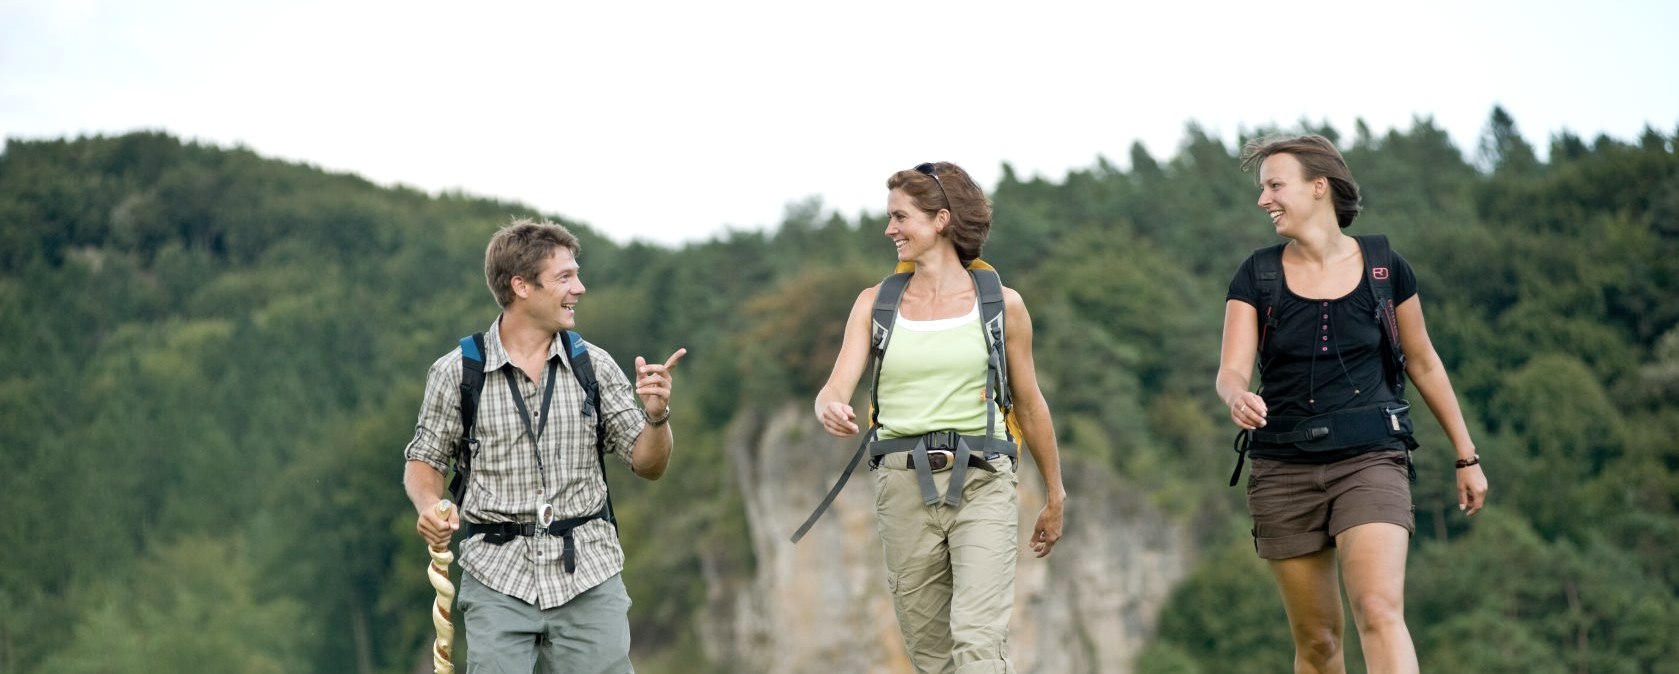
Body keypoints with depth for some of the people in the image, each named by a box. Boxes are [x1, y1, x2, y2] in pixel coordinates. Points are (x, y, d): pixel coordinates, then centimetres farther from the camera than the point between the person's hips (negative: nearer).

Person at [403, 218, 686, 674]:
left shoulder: (595, 366, 5)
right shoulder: (456, 373, -1)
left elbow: (648, 465, 7)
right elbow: (424, 460, 9)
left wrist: (657, 415, -12)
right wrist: (428, 507, -11)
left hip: (588, 574, 2)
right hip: (497, 579, -2)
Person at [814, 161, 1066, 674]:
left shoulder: (1002, 305, 2)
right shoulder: (876, 303, 8)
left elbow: (1029, 404, 11)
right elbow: (837, 387, -2)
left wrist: (1054, 497, 18)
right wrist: (829, 410, -27)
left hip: (981, 482, -3)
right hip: (904, 483, 3)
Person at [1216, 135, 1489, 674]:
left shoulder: (1384, 269, 2)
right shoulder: (1258, 275, 2)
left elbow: (1424, 364, 12)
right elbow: (1231, 370, -8)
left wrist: (1467, 456, 16)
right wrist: (1238, 400, -33)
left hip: (1370, 459, -2)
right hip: (1284, 468, 2)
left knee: (1380, 611, -22)